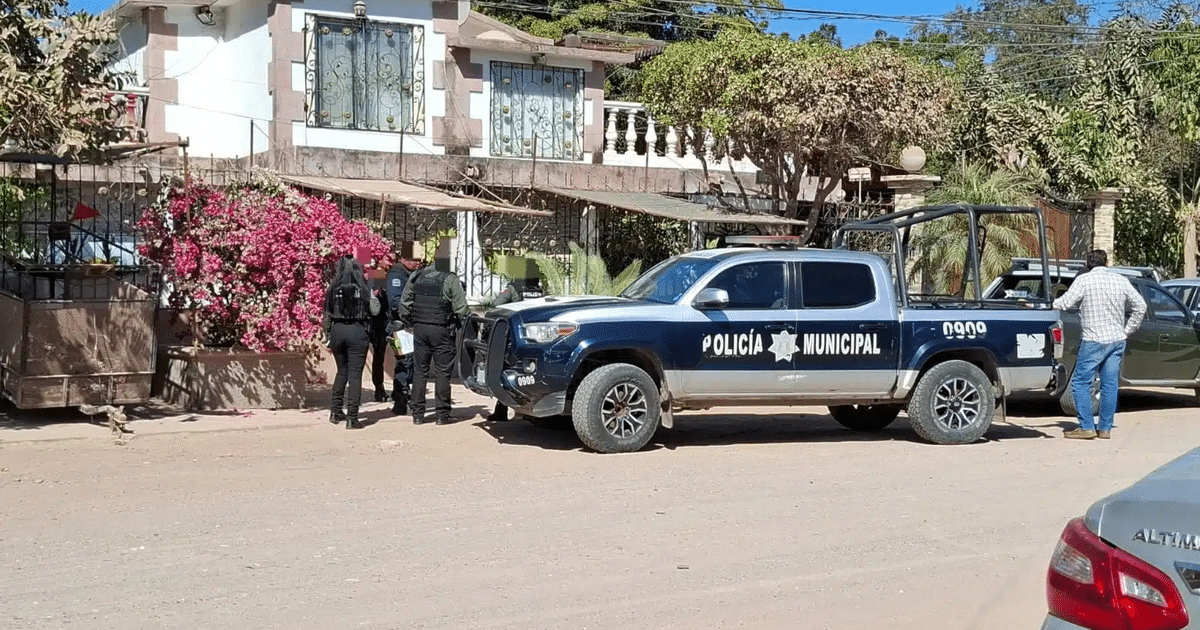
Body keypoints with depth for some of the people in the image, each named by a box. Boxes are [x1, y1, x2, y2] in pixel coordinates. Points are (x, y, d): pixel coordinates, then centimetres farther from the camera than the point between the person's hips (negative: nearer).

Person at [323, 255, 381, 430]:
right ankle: (352, 418, -4)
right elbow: (375, 310, -4)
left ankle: (335, 412, 25)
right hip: (357, 331, -3)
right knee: (355, 374, -1)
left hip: (337, 330, 3)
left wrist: (327, 336, 13)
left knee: (342, 371, 21)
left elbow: (327, 314, 5)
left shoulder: (333, 289, 2)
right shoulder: (363, 288, -5)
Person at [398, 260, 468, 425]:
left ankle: (417, 414, 12)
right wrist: (458, 326, 6)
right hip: (441, 331, -4)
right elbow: (460, 307, -10)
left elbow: (404, 302, 8)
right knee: (442, 373, 3)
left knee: (419, 371, 10)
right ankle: (442, 414, 4)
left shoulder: (415, 276, 4)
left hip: (419, 329, 4)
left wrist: (407, 322, 18)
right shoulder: (450, 279, -10)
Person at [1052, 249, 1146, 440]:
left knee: (1080, 383, 0)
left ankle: (1086, 427, -5)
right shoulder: (1121, 280, 9)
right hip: (1117, 340, 6)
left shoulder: (1084, 280, -7)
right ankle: (1105, 428, 12)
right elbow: (1140, 306, 14)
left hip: (1094, 341, -6)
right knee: (1110, 385, 9)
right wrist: (1127, 331, 18)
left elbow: (1065, 304, -13)